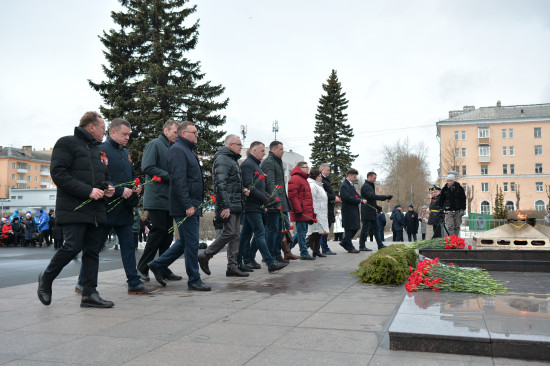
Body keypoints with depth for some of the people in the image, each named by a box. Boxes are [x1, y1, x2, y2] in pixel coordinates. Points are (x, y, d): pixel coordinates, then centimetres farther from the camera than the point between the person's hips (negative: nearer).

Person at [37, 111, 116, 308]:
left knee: (92, 250, 4)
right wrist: (88, 190, -19)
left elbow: (105, 175, 27)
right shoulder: (67, 143, -3)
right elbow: (58, 173, -13)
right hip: (74, 208, -7)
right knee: (73, 247, -11)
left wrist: (107, 187, 2)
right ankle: (46, 278, 15)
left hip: (95, 209, 7)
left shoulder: (97, 150, 21)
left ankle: (89, 293, 8)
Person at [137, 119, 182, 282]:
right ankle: (142, 268, 4)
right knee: (158, 231, -8)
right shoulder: (154, 145, -5)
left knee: (167, 235, 8)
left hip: (168, 199, 8)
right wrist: (170, 176, -17)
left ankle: (163, 270, 14)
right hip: (156, 198, -8)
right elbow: (147, 167, -16)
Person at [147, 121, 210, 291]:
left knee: (185, 241, 15)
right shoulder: (177, 150, -11)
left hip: (192, 206, 10)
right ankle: (194, 280, 7)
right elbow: (178, 180, -20)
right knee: (191, 243, -3)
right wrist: (187, 205, -24)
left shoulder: (189, 151, 21)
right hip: (185, 207, -10)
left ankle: (158, 265, 25)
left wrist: (197, 205, 23)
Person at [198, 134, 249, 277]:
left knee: (235, 235, 7)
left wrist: (242, 190, 9)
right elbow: (220, 184, -18)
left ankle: (232, 267, 10)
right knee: (229, 233, -11)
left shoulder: (233, 160, 22)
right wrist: (225, 206, -23)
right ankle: (204, 256, 3)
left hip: (236, 204, 10)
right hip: (228, 205, -10)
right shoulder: (222, 159, -10)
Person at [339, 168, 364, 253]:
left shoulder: (351, 185, 16)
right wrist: (360, 201, -17)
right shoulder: (344, 185, -15)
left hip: (354, 210, 10)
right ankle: (350, 248, 9)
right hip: (348, 211, -10)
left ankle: (345, 242, 25)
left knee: (356, 227, 13)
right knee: (349, 229, -1)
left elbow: (356, 194, 19)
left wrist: (362, 199, -1)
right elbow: (347, 198, -22)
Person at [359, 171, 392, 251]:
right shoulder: (366, 186, -14)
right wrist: (385, 197, -29)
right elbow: (372, 196, -27)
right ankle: (362, 246, 2)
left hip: (372, 212, 10)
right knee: (365, 229, -5)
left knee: (376, 228, 12)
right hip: (367, 212, -10)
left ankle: (380, 245, 17)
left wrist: (376, 206, 14)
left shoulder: (370, 186, 20)